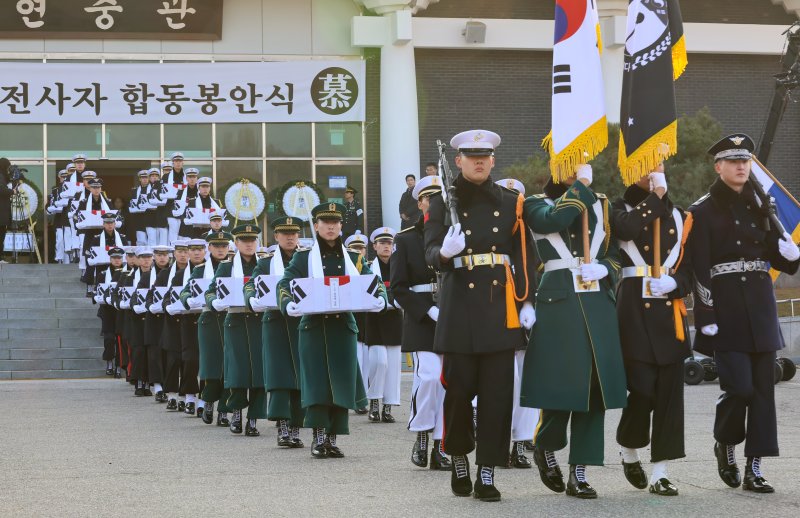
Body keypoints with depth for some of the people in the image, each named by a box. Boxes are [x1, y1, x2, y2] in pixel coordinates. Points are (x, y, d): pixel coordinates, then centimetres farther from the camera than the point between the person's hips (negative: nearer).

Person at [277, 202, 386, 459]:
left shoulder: (354, 259, 11)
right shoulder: (304, 258, 5)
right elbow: (284, 285, -3)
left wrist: (380, 298, -18)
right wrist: (288, 304, -24)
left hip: (343, 328, 2)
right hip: (314, 328, -2)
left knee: (341, 383, 1)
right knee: (317, 383, -8)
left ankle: (332, 439, 8)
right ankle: (318, 438, -4)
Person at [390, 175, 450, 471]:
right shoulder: (406, 239, 4)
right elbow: (398, 287, -2)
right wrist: (429, 310, -14)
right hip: (421, 320, -3)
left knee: (448, 380, 0)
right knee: (429, 375, -18)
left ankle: (439, 448, 7)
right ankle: (421, 435, 2)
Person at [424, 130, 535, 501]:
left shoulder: (509, 202, 9)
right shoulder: (443, 202, 3)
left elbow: (523, 255, 10)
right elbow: (431, 252, -6)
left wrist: (526, 301, 1)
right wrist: (445, 252, -30)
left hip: (500, 307, 2)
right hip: (460, 306, -2)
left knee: (497, 392, -1)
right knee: (459, 389, 1)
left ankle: (486, 474, 4)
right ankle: (459, 462, 23)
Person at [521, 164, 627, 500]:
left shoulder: (601, 205, 16)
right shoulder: (536, 205, 5)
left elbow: (616, 254, 16)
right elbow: (555, 219, -18)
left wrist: (602, 269, -4)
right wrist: (581, 184, -11)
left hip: (598, 303, 4)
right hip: (557, 302, -4)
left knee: (595, 385, -1)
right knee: (561, 383, -7)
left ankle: (579, 473, 6)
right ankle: (545, 447, 23)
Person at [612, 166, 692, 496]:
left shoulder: (676, 215, 15)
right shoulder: (620, 208, 4)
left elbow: (688, 265, 14)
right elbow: (628, 227, -20)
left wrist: (674, 283, -7)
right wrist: (655, 196, -12)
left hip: (669, 306, 4)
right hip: (635, 306, -4)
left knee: (669, 389, 0)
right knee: (642, 386, -9)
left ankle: (660, 472, 5)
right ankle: (628, 450, 19)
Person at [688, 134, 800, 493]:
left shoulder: (759, 206, 14)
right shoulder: (703, 211, -2)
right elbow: (699, 269, -8)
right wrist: (706, 317, -15)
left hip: (760, 304, 5)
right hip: (726, 306, -5)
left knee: (763, 387, 1)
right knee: (739, 386, -13)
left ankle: (754, 467, 5)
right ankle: (724, 443, 16)